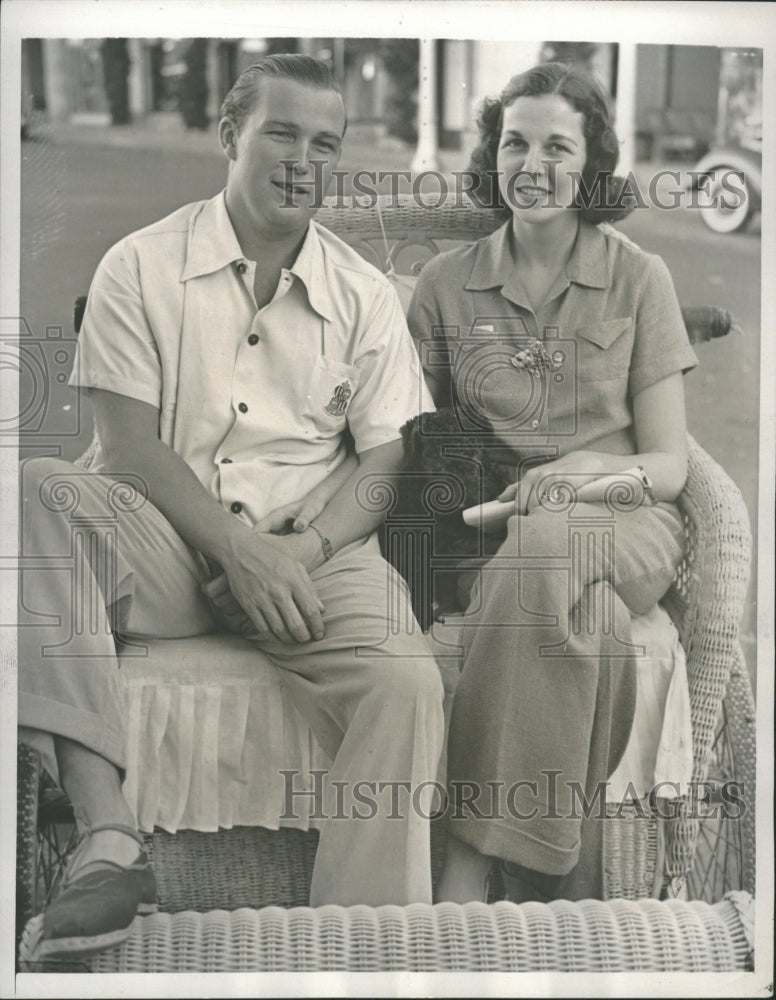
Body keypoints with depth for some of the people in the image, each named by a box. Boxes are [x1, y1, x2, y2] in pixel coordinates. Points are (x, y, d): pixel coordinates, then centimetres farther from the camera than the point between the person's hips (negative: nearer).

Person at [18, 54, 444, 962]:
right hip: (167, 539, -1)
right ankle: (106, 838, -37)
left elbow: (390, 460, 4)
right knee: (38, 493, -32)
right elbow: (129, 443, -4)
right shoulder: (141, 267, 4)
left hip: (314, 548, 1)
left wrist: (300, 553, -15)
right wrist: (240, 552, -17)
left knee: (407, 685, -29)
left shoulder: (365, 296, 10)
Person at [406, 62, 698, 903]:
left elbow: (669, 463, 2)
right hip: (493, 524, 1)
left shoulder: (638, 279, 6)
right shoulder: (445, 283, 10)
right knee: (586, 612, -35)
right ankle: (570, 884, -29)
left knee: (544, 549, -37)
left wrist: (590, 472, -18)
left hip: (623, 524, -1)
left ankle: (473, 859, -32)